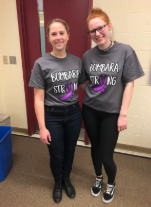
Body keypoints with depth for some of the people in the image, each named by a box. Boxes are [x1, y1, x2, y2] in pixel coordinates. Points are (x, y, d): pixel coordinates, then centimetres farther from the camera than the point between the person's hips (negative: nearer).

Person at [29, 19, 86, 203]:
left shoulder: (77, 61, -1)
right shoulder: (41, 64, -12)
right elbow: (38, 99, -11)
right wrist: (42, 127, -12)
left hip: (74, 113, 3)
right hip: (52, 116, -3)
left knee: (70, 150, 19)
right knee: (57, 155, 13)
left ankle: (66, 179, 50)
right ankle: (57, 183, 46)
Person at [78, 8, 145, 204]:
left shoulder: (125, 51, -10)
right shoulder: (88, 55, -2)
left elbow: (129, 84, -9)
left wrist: (123, 114, -11)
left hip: (112, 112, -3)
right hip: (90, 110, 3)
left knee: (107, 155, 3)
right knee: (95, 148, 18)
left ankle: (111, 183, 39)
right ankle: (98, 177, 49)